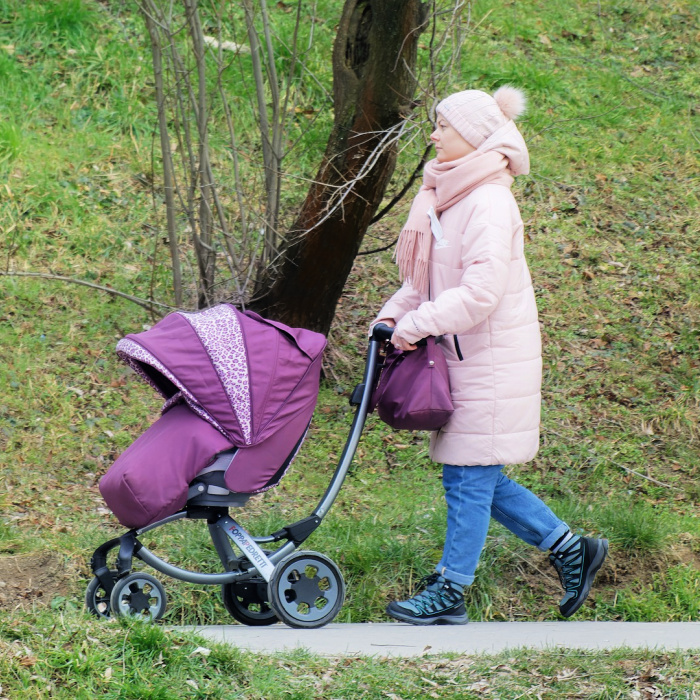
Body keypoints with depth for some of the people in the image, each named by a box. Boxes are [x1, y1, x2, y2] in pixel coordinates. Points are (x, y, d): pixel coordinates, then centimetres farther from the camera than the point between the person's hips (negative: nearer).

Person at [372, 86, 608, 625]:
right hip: (464, 356, 9)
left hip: (492, 360, -9)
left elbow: (481, 292, -25)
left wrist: (416, 325, -19)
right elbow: (427, 276, 19)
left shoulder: (490, 204, -18)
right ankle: (570, 549, 22)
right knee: (477, 478, 13)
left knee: (471, 477, -2)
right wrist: (391, 316, 5)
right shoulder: (448, 195, 11)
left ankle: (449, 595, 4)